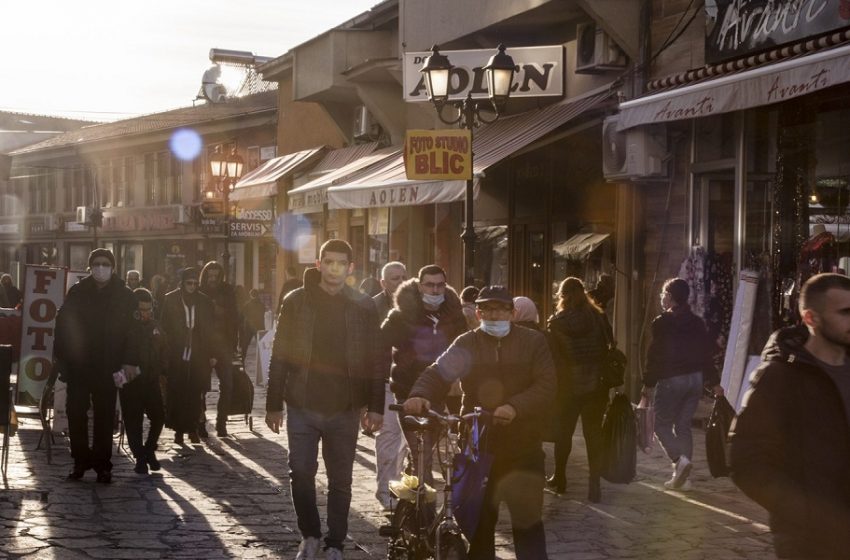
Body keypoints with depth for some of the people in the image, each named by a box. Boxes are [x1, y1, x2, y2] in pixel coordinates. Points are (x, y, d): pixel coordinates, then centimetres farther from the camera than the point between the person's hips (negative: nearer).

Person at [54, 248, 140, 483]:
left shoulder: (124, 296, 3)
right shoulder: (77, 292, 5)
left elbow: (132, 330, 1)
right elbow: (62, 325, 6)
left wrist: (130, 361, -7)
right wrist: (61, 358, -1)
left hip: (107, 367, -1)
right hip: (77, 365, 1)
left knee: (104, 417, 2)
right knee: (76, 414, 1)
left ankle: (102, 464, 9)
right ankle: (80, 461, 12)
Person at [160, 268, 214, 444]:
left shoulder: (204, 302, 7)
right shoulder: (170, 300, 2)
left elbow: (209, 331, 9)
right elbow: (165, 327, 2)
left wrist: (210, 355, 4)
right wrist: (164, 353, -4)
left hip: (198, 357, 1)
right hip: (176, 357, -1)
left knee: (196, 394, -1)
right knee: (176, 394, -2)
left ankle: (192, 428, 9)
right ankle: (178, 430, 5)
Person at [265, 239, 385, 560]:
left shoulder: (363, 306, 1)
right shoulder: (296, 302, 0)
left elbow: (377, 360, 1)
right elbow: (279, 356, 1)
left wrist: (375, 407, -4)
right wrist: (274, 404, -1)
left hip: (345, 408, 0)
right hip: (302, 405, 0)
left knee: (340, 481, 7)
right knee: (300, 474, 2)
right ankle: (309, 534, 23)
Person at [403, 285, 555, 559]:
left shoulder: (533, 341, 2)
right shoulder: (467, 344, 5)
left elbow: (546, 385, -7)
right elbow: (437, 372, -8)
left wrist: (516, 407, -25)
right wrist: (420, 395, -30)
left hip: (522, 446, -2)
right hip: (477, 445, 2)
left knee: (527, 520, -1)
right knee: (478, 520, 9)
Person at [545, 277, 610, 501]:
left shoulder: (557, 323, -7)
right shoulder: (599, 318, -2)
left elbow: (552, 357, -6)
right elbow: (608, 350, 1)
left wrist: (553, 386, 2)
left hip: (568, 385, -1)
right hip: (597, 386, 1)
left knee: (563, 432, 15)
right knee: (594, 433, 5)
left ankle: (559, 479, 26)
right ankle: (594, 484, 1)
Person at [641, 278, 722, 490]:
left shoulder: (662, 323, -8)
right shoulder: (697, 323, 10)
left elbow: (655, 355, -11)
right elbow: (708, 353, 10)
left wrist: (648, 383, -5)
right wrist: (714, 382, 16)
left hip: (671, 380, -6)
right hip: (696, 378, 6)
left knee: (662, 425, 4)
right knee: (683, 425, 12)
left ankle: (680, 459, -21)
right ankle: (681, 477, 9)